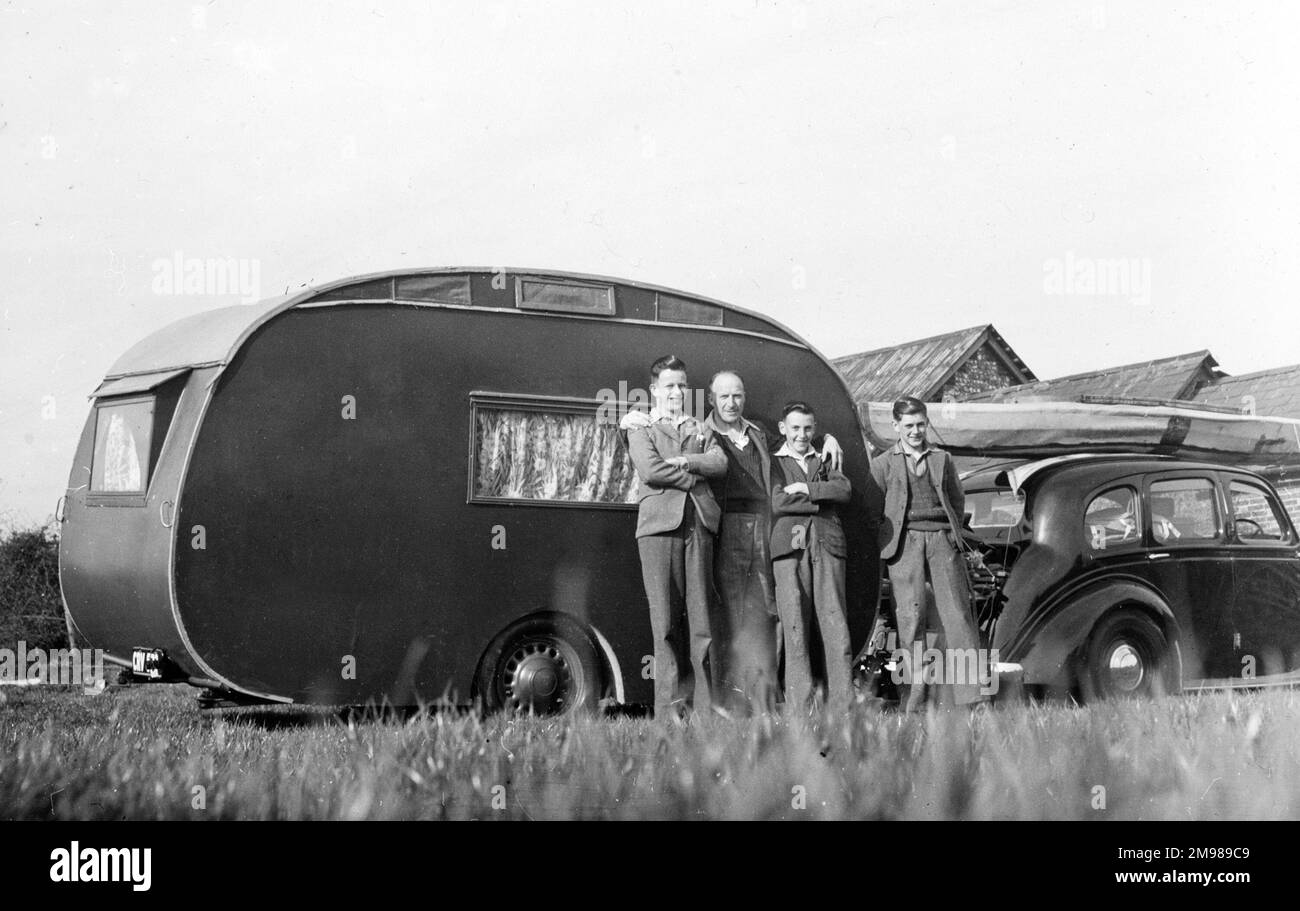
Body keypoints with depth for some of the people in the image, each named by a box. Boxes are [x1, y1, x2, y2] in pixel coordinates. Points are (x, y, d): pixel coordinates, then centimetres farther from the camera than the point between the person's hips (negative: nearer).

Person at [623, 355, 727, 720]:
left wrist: (683, 461, -6)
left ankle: (704, 705, -1)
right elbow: (649, 470, -6)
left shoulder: (701, 431, 24)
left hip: (699, 525, 3)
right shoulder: (640, 430, 12)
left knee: (700, 618, -1)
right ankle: (669, 708, -6)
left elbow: (720, 463, 6)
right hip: (660, 525, -3)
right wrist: (695, 477, 0)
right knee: (666, 621, -7)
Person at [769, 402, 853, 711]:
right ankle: (798, 706, -5)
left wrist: (805, 488, -4)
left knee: (836, 626, -4)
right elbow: (776, 502, -4)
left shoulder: (825, 461, 22)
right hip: (789, 547, -2)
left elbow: (844, 489, 3)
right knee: (795, 628, -6)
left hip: (827, 546, 2)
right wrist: (822, 500, 0)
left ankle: (842, 703, -2)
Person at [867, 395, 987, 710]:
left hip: (942, 537, 2)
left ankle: (971, 695, -11)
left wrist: (953, 532, 13)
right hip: (905, 540, -2)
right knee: (911, 614, -10)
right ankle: (913, 692, -7)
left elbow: (957, 500, 24)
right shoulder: (882, 464, 12)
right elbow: (874, 512, 11)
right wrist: (888, 541, 2)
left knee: (956, 611, -8)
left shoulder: (942, 459, 18)